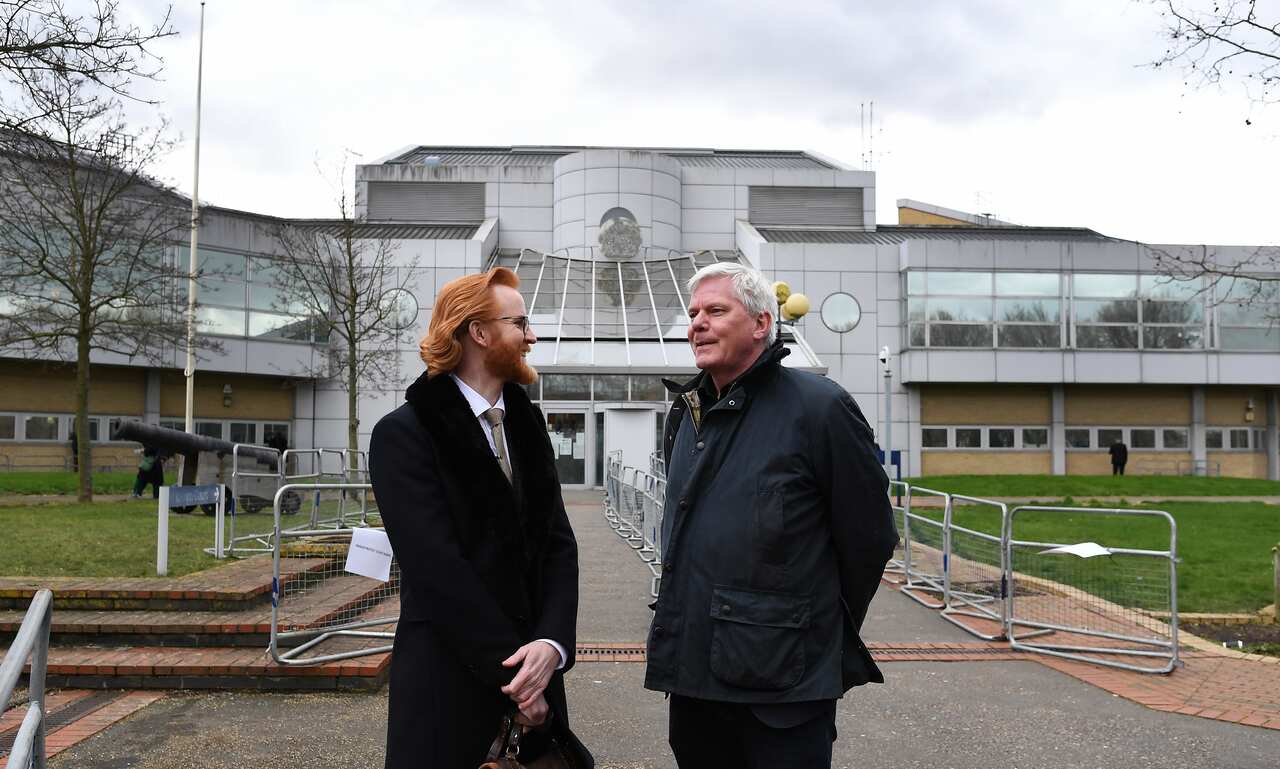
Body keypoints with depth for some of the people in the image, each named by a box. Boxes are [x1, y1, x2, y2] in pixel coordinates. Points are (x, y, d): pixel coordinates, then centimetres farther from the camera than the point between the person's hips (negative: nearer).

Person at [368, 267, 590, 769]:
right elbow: (435, 564, -17)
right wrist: (510, 666, -17)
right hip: (446, 674, -5)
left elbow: (558, 542, 2)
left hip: (532, 670, 6)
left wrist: (551, 643, -14)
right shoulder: (404, 432, -10)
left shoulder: (526, 425, 8)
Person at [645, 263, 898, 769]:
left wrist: (823, 629, 5)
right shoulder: (685, 413, 11)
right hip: (692, 669, 7)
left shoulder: (819, 406, -12)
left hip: (783, 681, -7)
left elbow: (869, 537, -6)